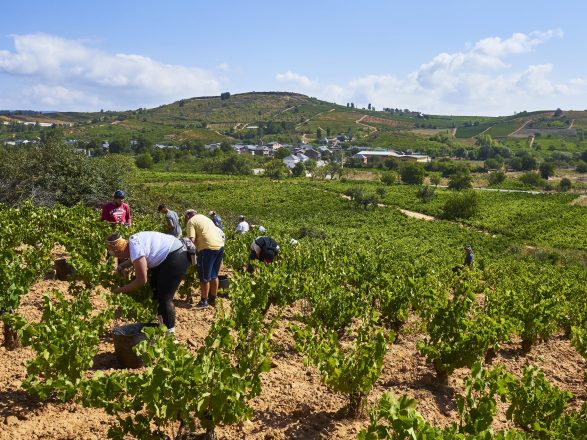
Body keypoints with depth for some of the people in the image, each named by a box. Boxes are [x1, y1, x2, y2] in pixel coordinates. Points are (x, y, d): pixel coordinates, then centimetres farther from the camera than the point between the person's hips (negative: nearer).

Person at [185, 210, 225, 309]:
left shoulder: (191, 222, 3)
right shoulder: (204, 217, 26)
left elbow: (192, 240, -10)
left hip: (208, 247, -8)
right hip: (220, 245, 8)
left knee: (204, 277, 5)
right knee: (214, 275, 19)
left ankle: (204, 302, 13)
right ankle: (213, 299, 28)